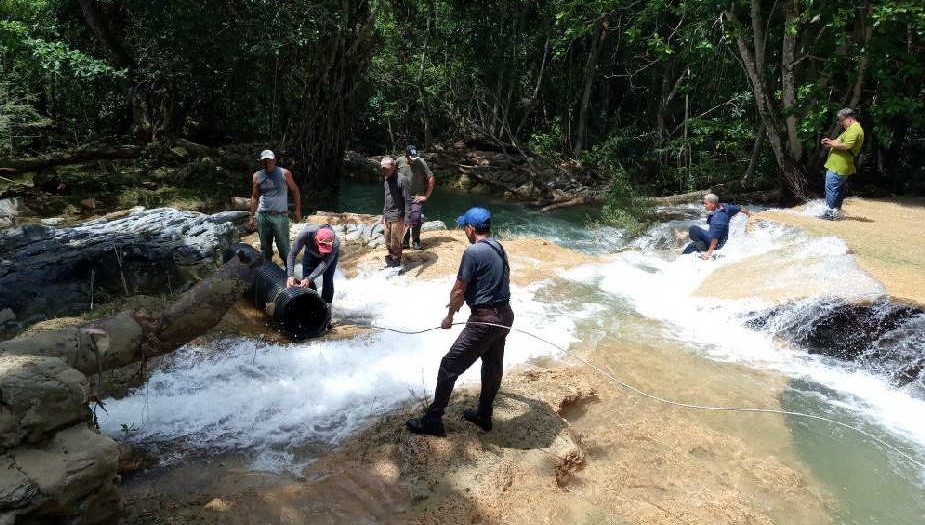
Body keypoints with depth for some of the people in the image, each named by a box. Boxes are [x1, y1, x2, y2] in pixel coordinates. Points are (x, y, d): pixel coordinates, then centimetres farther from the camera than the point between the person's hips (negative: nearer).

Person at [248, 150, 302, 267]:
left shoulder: (284, 173, 0)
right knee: (265, 248, 11)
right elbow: (254, 197, 15)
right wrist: (252, 217, 12)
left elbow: (295, 191, 6)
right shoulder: (257, 176, 8)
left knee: (284, 248, -4)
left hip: (280, 216, -3)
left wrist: (298, 210, 0)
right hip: (262, 216, 3)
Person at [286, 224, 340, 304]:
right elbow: (292, 254, -33)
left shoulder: (335, 243, -43)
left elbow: (324, 264, -38)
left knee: (327, 280, -10)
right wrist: (290, 276, -42)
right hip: (311, 253, 2)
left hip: (331, 254, -2)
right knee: (305, 279, -3)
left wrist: (309, 279, -48)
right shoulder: (305, 233, -42)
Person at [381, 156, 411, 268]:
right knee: (388, 242, 13)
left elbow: (407, 200, -16)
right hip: (387, 216, 7)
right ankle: (390, 261, 27)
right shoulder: (386, 180, 10)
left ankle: (396, 263, 12)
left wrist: (407, 218, -20)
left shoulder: (401, 180, -15)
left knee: (395, 243, -1)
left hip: (397, 217, -7)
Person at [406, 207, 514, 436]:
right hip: (505, 315, 9)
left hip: (484, 320, -9)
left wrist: (449, 316, 4)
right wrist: (460, 301, 28)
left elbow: (458, 290, -13)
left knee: (450, 366, 1)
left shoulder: (473, 252, -17)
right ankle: (483, 415, 36)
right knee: (493, 365, 20)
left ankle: (432, 420, 9)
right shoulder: (499, 248, 9)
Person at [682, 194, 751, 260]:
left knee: (692, 229, -23)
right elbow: (739, 208, 12)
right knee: (691, 246, 22)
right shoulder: (723, 206, -6)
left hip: (716, 243, -10)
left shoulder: (717, 218, -32)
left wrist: (709, 252, -30)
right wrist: (747, 212, 34)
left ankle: (702, 246, -7)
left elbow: (715, 237, -32)